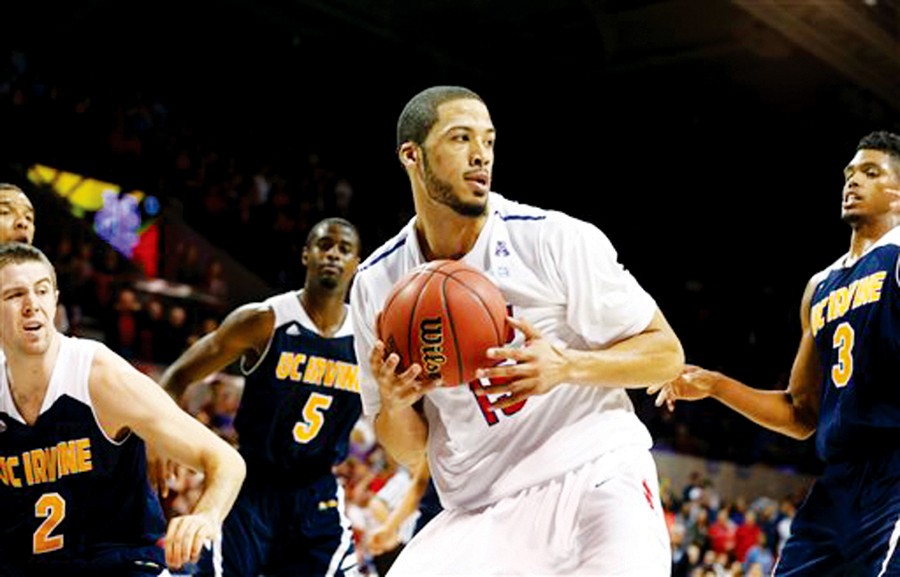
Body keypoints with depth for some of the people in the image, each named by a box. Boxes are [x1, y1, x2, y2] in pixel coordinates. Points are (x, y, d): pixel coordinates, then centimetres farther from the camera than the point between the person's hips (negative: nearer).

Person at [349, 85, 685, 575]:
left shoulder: (559, 239, -8)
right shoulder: (376, 285, 2)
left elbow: (666, 354, -3)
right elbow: (408, 451, 9)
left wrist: (568, 367, -20)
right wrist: (395, 405, -15)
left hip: (596, 480, -3)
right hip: (479, 513, 3)